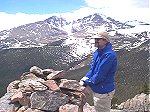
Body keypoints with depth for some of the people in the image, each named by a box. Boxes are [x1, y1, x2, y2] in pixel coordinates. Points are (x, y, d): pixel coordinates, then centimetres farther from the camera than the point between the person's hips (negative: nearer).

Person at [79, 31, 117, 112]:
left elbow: (100, 76, -27)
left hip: (103, 92, -9)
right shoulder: (97, 52, 3)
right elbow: (92, 69, 8)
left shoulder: (109, 55, -28)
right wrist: (84, 79, -8)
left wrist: (86, 82, -15)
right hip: (96, 89, 9)